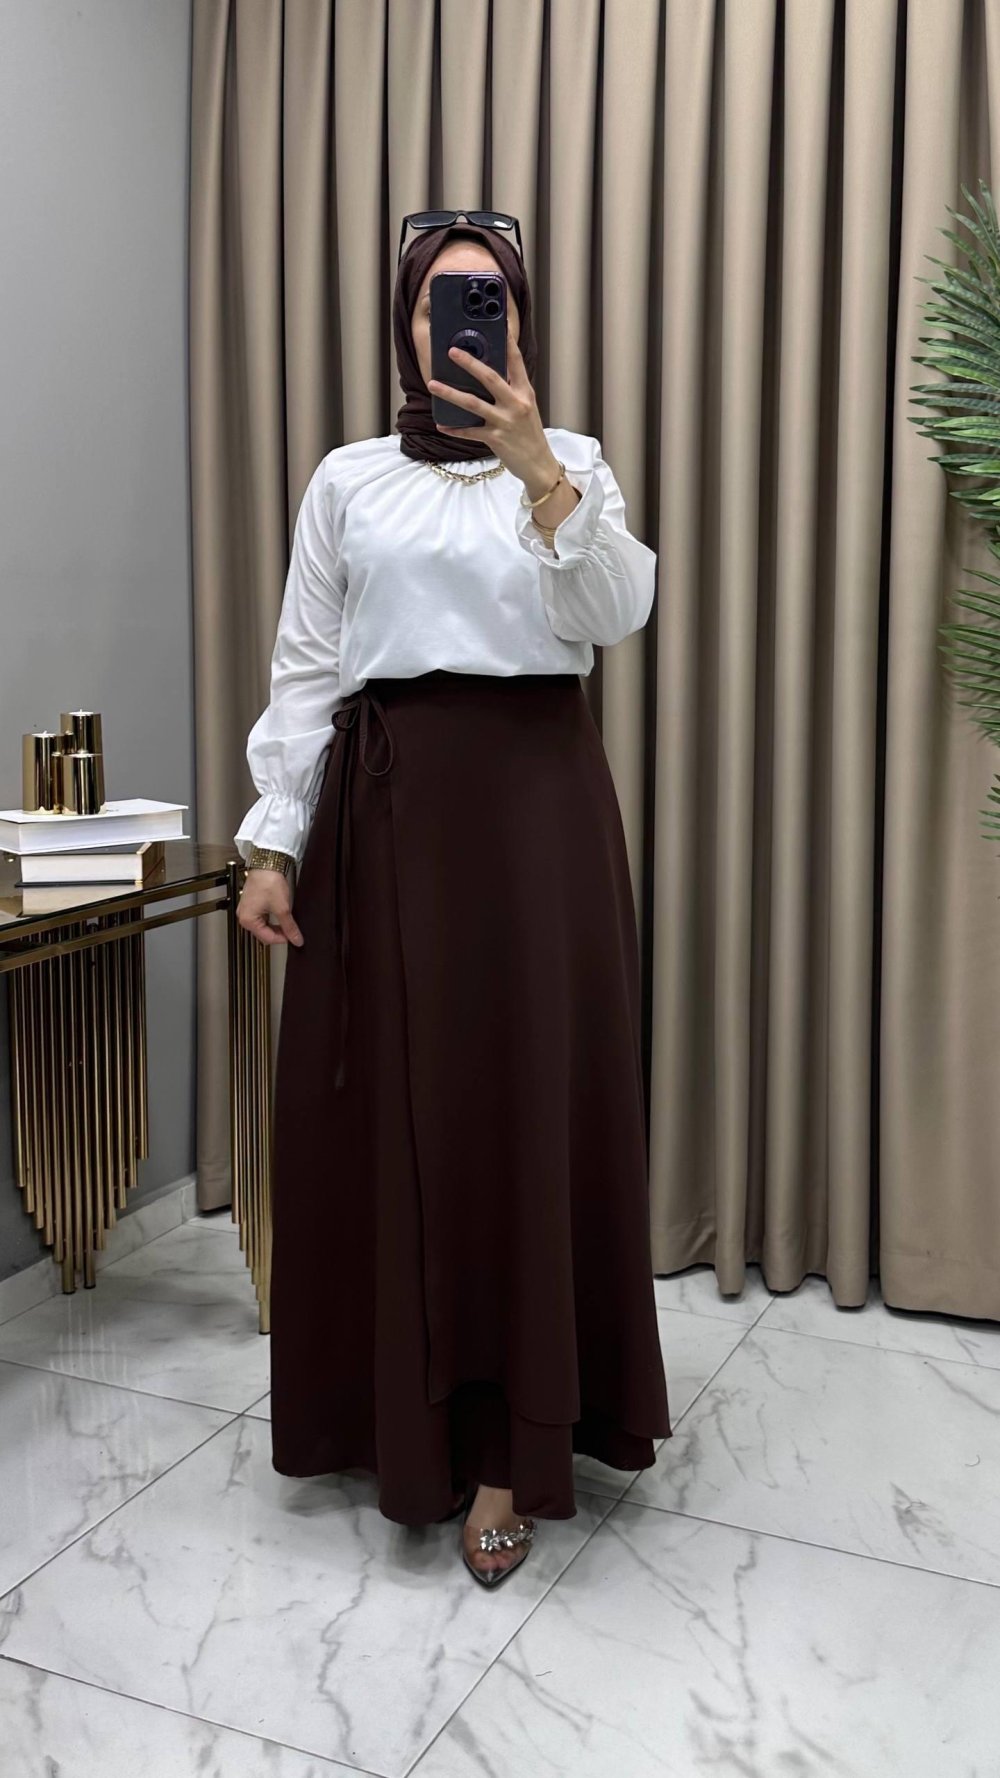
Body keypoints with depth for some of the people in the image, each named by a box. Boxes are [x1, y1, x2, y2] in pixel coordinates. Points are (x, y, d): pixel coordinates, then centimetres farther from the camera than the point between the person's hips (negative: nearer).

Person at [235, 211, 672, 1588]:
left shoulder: (574, 463, 8)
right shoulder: (348, 480, 10)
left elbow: (619, 613, -10)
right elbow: (304, 672, 7)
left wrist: (537, 468, -24)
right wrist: (273, 843, -1)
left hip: (537, 804, -1)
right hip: (388, 804, 1)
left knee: (528, 1099, -3)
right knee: (388, 1105, 3)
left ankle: (506, 1449, 8)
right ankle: (398, 1407, 22)